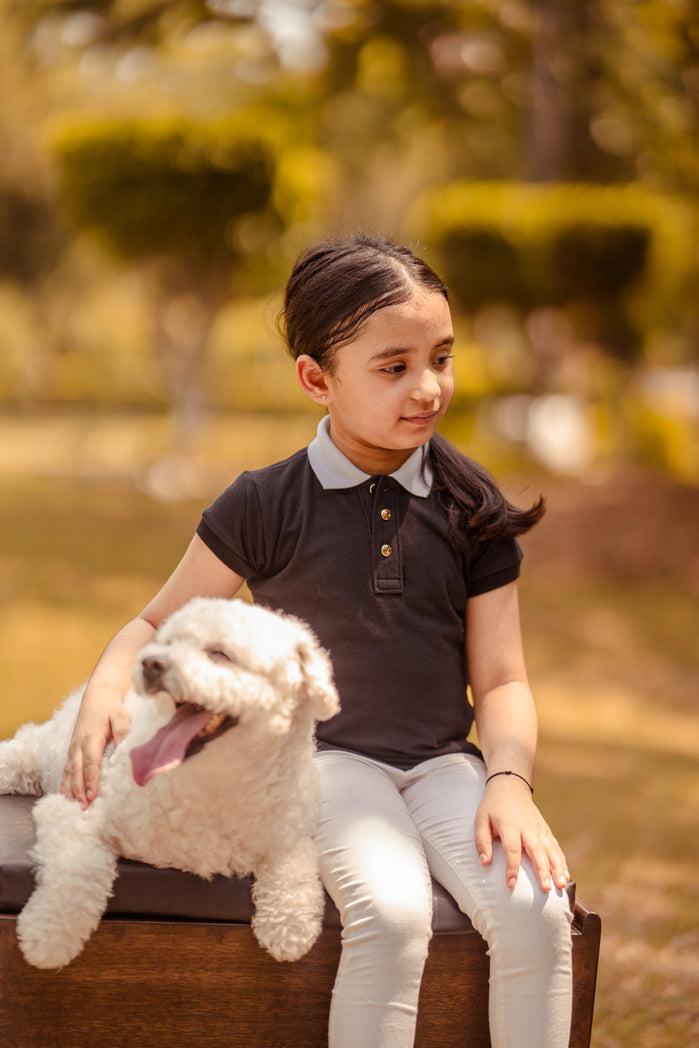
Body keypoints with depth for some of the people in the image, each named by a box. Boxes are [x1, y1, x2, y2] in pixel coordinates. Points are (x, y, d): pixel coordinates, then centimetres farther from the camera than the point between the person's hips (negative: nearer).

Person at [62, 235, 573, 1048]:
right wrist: (104, 692, -14)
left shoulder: (470, 509, 3)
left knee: (534, 908, -25)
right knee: (390, 912, -32)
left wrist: (510, 778, -14)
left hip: (443, 761, 3)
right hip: (325, 758, -3)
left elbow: (499, 678, 5)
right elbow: (158, 624, 7)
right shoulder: (265, 508, -4)